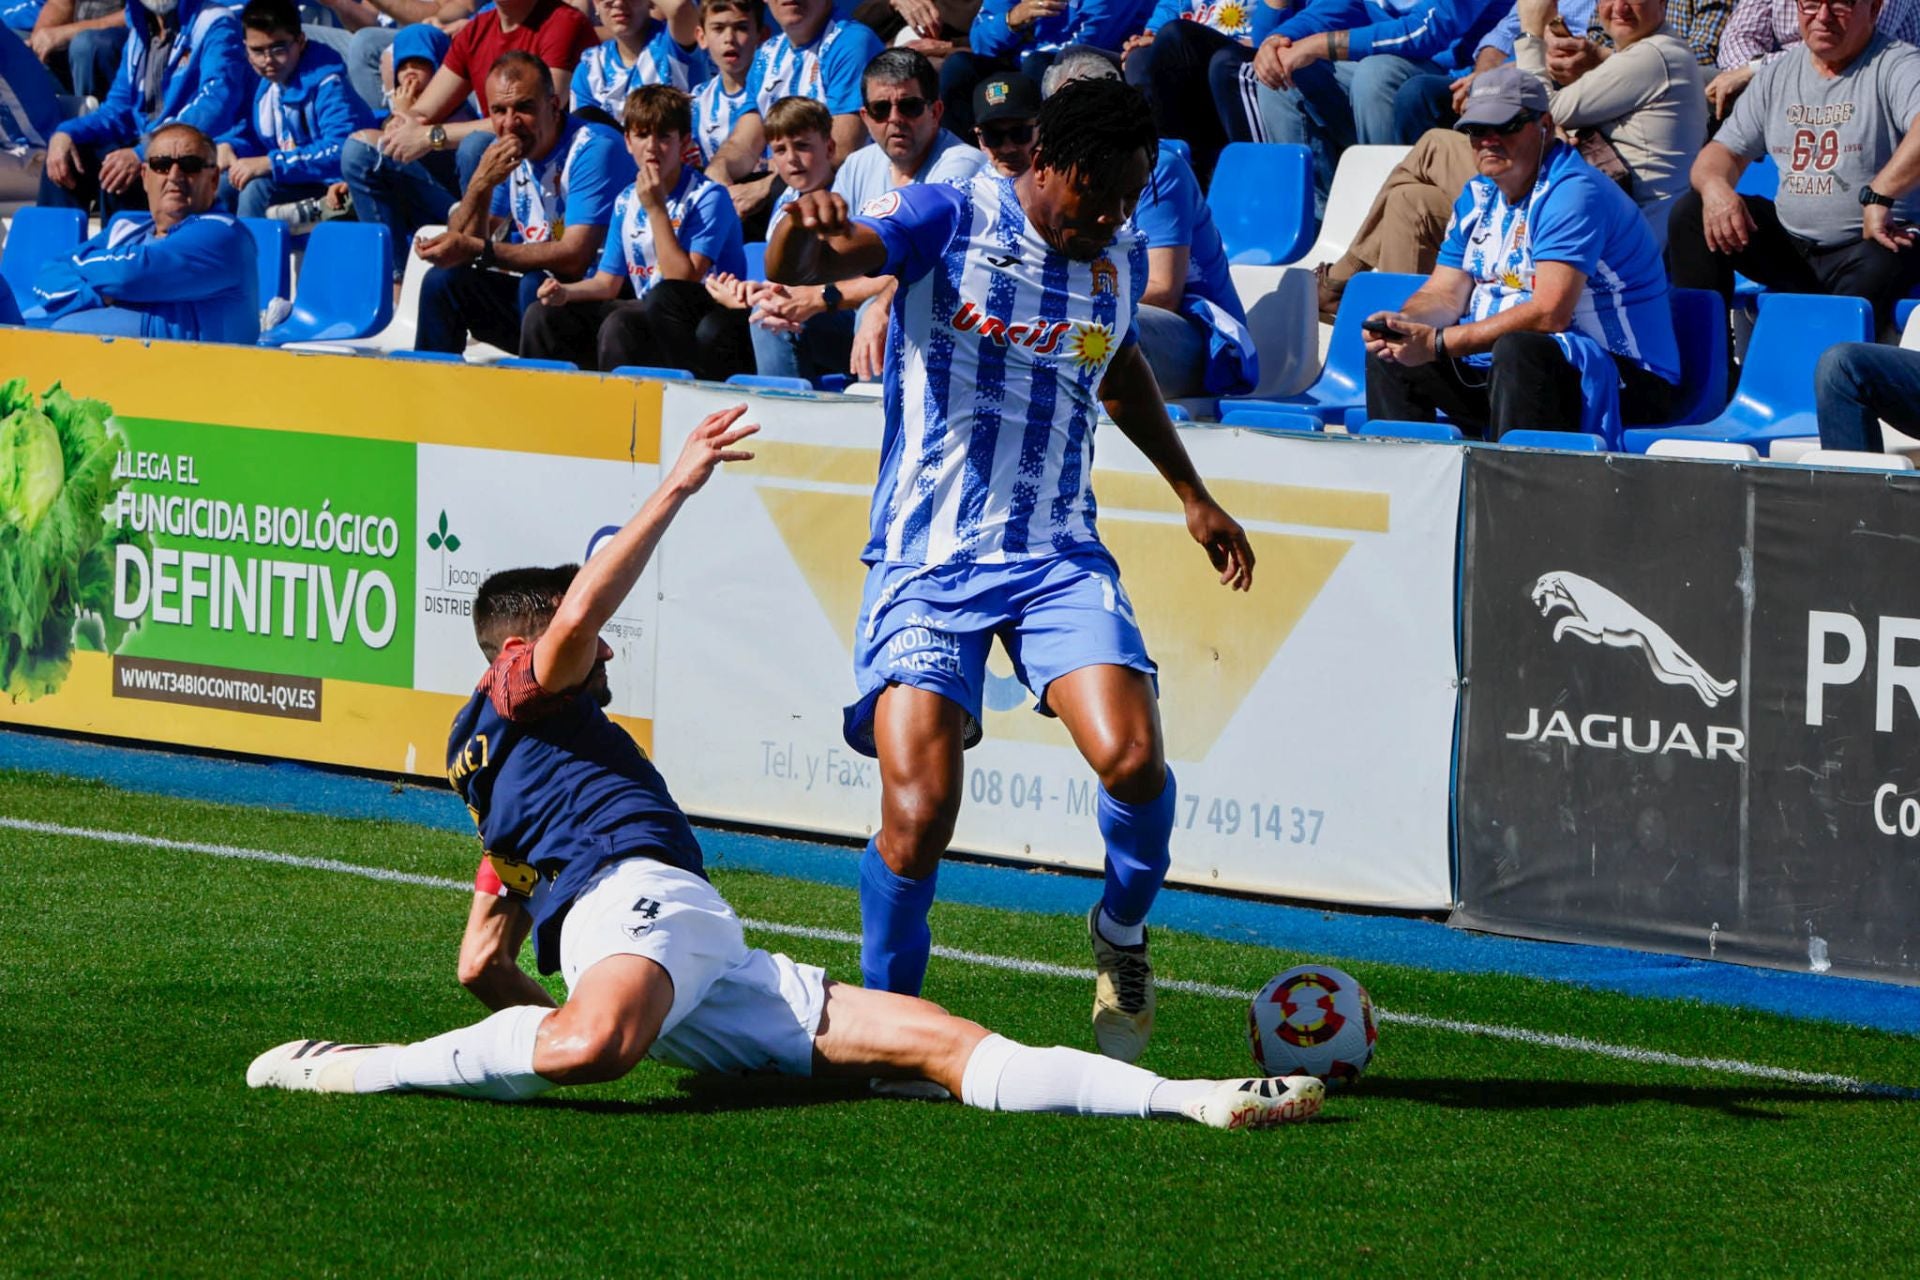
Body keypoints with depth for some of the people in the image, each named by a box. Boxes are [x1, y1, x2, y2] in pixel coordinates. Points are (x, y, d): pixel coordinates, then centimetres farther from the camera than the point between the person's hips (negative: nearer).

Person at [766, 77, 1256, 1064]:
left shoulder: (1121, 258, 10)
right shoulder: (949, 220, -6)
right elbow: (794, 271, -19)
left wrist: (1191, 493, 40)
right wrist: (802, 229, -44)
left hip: (1057, 557, 4)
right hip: (926, 562, -4)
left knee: (1132, 759, -21)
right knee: (918, 815, -18)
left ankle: (1122, 932, 10)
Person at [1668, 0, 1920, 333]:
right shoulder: (1777, 76, 13)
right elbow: (1726, 152, 14)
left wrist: (1878, 197, -38)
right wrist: (1714, 187, -11)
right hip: (1790, 247, 7)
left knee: (1878, 270, -39)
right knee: (1691, 213, -4)